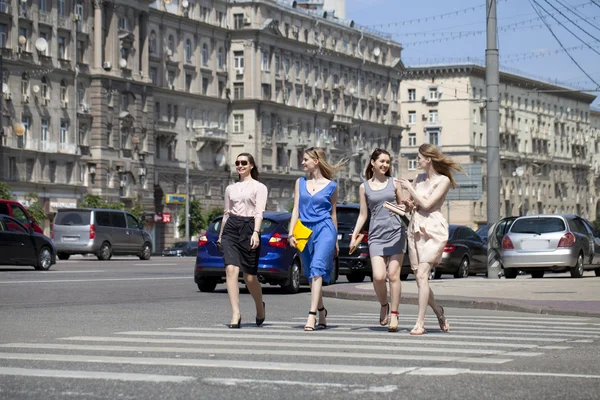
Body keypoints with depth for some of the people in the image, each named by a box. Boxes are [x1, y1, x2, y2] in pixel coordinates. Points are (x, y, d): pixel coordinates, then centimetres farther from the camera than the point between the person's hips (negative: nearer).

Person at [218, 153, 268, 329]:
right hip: (230, 229, 3)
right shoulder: (230, 189, 18)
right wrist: (220, 235, 21)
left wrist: (256, 232, -20)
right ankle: (235, 314, -19)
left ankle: (260, 307, 30)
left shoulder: (259, 187, 5)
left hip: (249, 228, -3)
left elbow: (259, 212, -6)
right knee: (231, 270, -16)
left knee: (250, 276, 1)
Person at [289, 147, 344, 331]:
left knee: (317, 270, -19)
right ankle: (322, 313, 24)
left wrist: (336, 240, 14)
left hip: (324, 229, -4)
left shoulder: (331, 186, 4)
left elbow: (333, 213, 11)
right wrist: (291, 234, 0)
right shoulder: (300, 183, 13)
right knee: (311, 275, 8)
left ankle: (312, 315, -26)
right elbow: (296, 209, 10)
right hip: (305, 231, 4)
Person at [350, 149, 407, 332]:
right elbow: (363, 215, 11)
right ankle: (383, 306, 14)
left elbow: (403, 206, 17)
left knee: (393, 275, -4)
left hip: (396, 233, 0)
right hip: (376, 235, 0)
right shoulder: (364, 187, 9)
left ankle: (394, 314, 5)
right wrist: (355, 234, 0)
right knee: (378, 276, -13)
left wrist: (407, 207, -7)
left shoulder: (394, 183, 10)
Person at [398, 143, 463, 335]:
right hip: (415, 229, 7)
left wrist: (410, 188, -5)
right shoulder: (419, 178, 16)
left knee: (422, 275, -18)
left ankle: (420, 323, -19)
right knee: (419, 278, 5)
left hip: (433, 229, -7)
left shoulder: (443, 180, -5)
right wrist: (409, 204, -3)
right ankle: (439, 312, 27)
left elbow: (427, 204, -13)